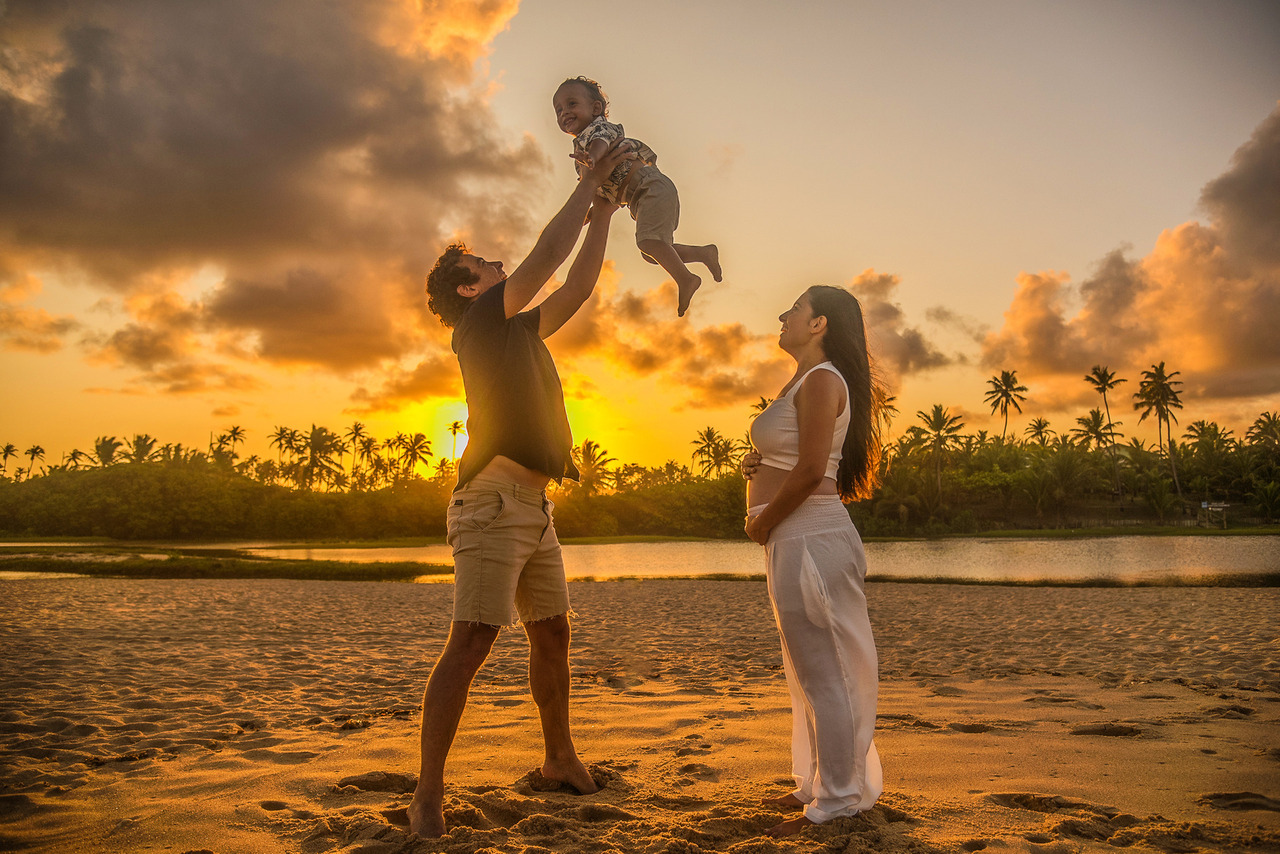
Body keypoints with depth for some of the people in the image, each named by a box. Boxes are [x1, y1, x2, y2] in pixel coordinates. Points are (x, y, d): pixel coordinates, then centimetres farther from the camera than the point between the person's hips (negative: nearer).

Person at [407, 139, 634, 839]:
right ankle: (428, 793, -8)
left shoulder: (518, 330, 23)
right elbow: (549, 252, -6)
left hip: (533, 506, 9)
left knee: (552, 631, 13)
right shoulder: (480, 322, -1)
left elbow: (577, 286, 26)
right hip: (494, 500, -9)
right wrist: (593, 176, 2)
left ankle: (560, 758, 27)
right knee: (472, 639, -13)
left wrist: (603, 211, 24)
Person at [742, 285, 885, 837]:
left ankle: (836, 803, 7)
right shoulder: (803, 382, 18)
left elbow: (811, 469, -22)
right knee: (811, 672, 18)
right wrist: (756, 466, 7)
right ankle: (818, 784, 30)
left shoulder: (822, 380, -12)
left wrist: (761, 523, -11)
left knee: (822, 673, -3)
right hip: (795, 541, 11)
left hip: (809, 538, -11)